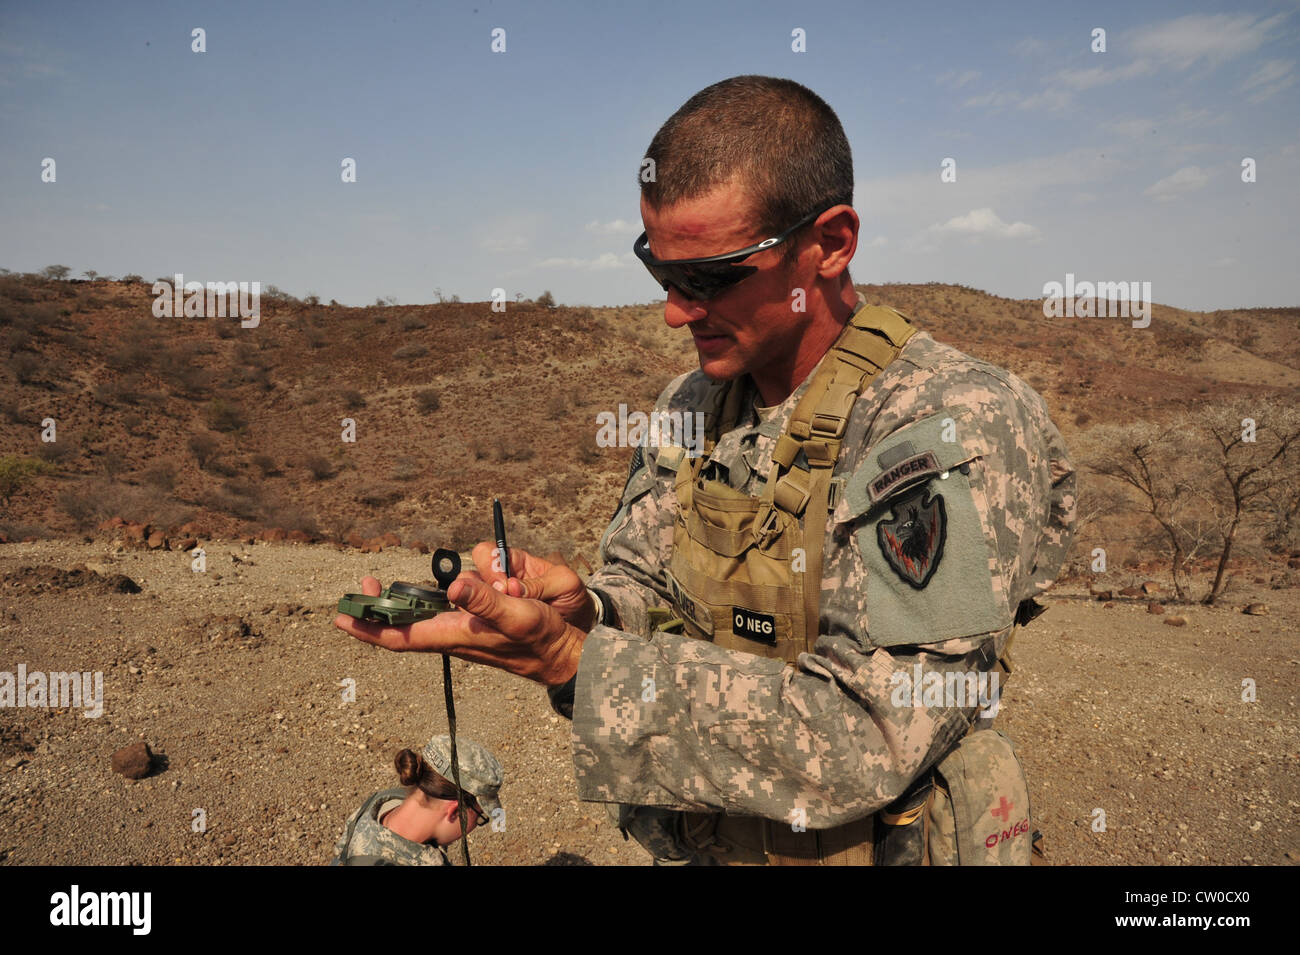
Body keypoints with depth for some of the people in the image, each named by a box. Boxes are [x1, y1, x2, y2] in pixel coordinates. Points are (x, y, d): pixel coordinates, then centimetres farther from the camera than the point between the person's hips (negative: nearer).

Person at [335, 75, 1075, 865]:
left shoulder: (952, 426, -20)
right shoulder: (691, 407, 1)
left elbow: (865, 738, -25)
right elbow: (641, 585, 7)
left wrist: (569, 660, -27)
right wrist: (583, 611, -16)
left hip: (867, 844, -4)